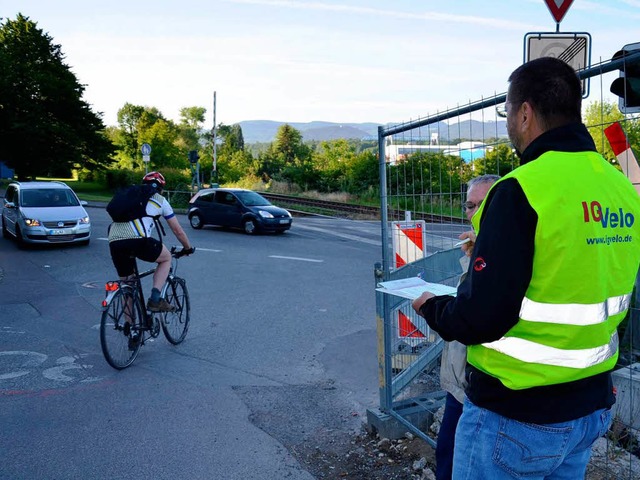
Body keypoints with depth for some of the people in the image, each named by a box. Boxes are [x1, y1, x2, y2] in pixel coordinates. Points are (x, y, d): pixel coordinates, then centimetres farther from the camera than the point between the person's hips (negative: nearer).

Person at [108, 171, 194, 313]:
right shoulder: (160, 200, 21)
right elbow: (178, 231, 25)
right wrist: (188, 248, 42)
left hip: (114, 242, 5)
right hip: (138, 240, -5)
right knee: (167, 258, 23)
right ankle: (155, 298, 7)